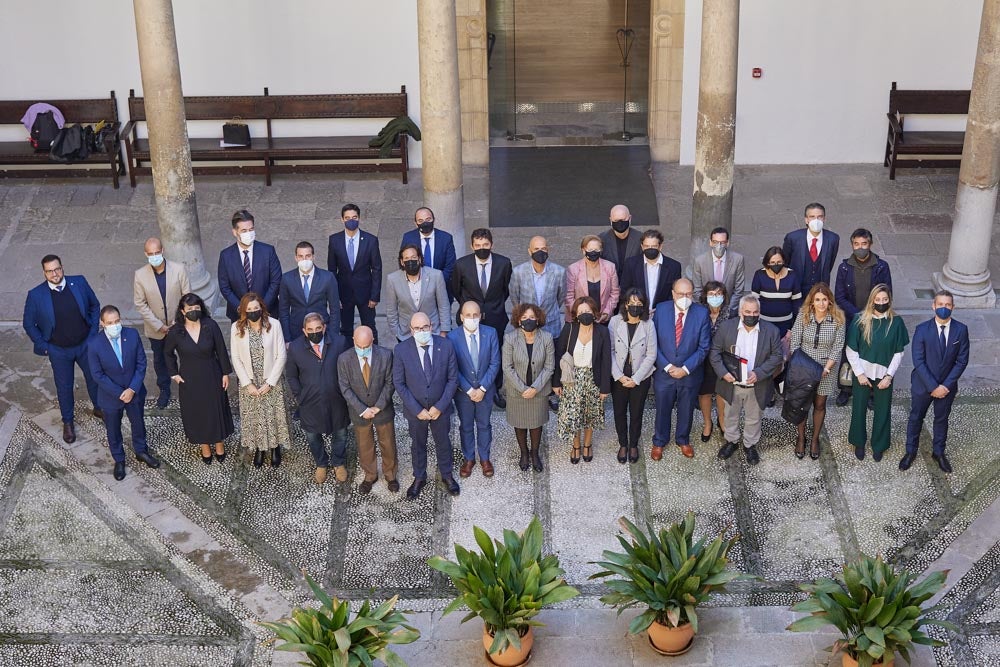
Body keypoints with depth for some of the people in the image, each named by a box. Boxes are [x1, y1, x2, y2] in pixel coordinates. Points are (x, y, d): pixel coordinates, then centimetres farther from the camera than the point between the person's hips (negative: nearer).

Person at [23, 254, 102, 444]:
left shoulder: (79, 282, -14)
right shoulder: (36, 295, -18)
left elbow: (94, 306, 1)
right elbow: (28, 324, -5)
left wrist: (93, 332, -2)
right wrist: (43, 346, -7)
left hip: (85, 344, 2)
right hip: (59, 351, -2)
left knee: (94, 378, 20)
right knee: (64, 387, 14)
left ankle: (99, 409, 47)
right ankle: (67, 422, 36)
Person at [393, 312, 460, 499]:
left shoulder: (446, 346, -17)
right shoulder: (401, 350, -19)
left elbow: (453, 378, -9)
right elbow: (399, 383, -12)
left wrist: (440, 407, -15)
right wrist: (417, 410, -15)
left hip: (440, 408, 1)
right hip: (415, 410, 0)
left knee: (443, 443, 21)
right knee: (417, 445, 20)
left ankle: (447, 476, 44)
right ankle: (419, 478, 43)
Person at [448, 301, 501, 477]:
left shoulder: (490, 333, -13)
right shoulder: (452, 337, -17)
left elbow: (495, 363, -10)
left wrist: (482, 388, -15)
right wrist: (469, 390, -15)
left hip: (485, 389, 1)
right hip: (463, 390, -1)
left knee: (484, 425, 18)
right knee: (466, 426, 16)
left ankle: (484, 458, 36)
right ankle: (468, 458, 35)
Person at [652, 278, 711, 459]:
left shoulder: (702, 313, -14)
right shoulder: (661, 310, -12)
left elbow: (704, 347, -11)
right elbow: (654, 343, -7)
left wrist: (686, 369, -16)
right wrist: (667, 366, -15)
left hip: (690, 374, 0)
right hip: (664, 372, 0)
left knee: (686, 410, 20)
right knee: (662, 409, 17)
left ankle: (683, 440, 43)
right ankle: (659, 442, 39)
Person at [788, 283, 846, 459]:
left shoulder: (838, 319, -15)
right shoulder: (803, 315, -13)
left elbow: (837, 346, -10)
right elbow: (794, 342, -9)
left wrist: (827, 368, -16)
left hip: (826, 368, 0)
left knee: (819, 405, 13)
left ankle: (815, 439, 33)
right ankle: (801, 438, 33)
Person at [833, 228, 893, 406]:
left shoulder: (881, 267, -9)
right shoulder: (844, 268, -7)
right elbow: (840, 297, -7)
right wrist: (857, 315, -19)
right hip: (850, 320, 1)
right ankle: (846, 389, 33)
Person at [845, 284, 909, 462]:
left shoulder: (896, 322, -8)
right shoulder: (860, 320, -10)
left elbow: (898, 353, -3)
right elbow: (851, 350, -5)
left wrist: (889, 375, -9)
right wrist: (859, 373, -9)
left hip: (884, 375, 0)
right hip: (863, 373, 0)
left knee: (882, 411, 11)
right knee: (859, 409, 11)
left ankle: (879, 445, 31)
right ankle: (859, 443, 32)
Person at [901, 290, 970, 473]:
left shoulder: (961, 330, -11)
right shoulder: (922, 329, -16)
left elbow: (962, 361, -8)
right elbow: (918, 361, -16)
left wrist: (946, 385, -15)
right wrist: (933, 386, -19)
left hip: (947, 386, 1)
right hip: (923, 384, -1)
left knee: (942, 419, 18)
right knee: (916, 417, 14)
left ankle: (939, 452, 37)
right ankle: (911, 451, 33)